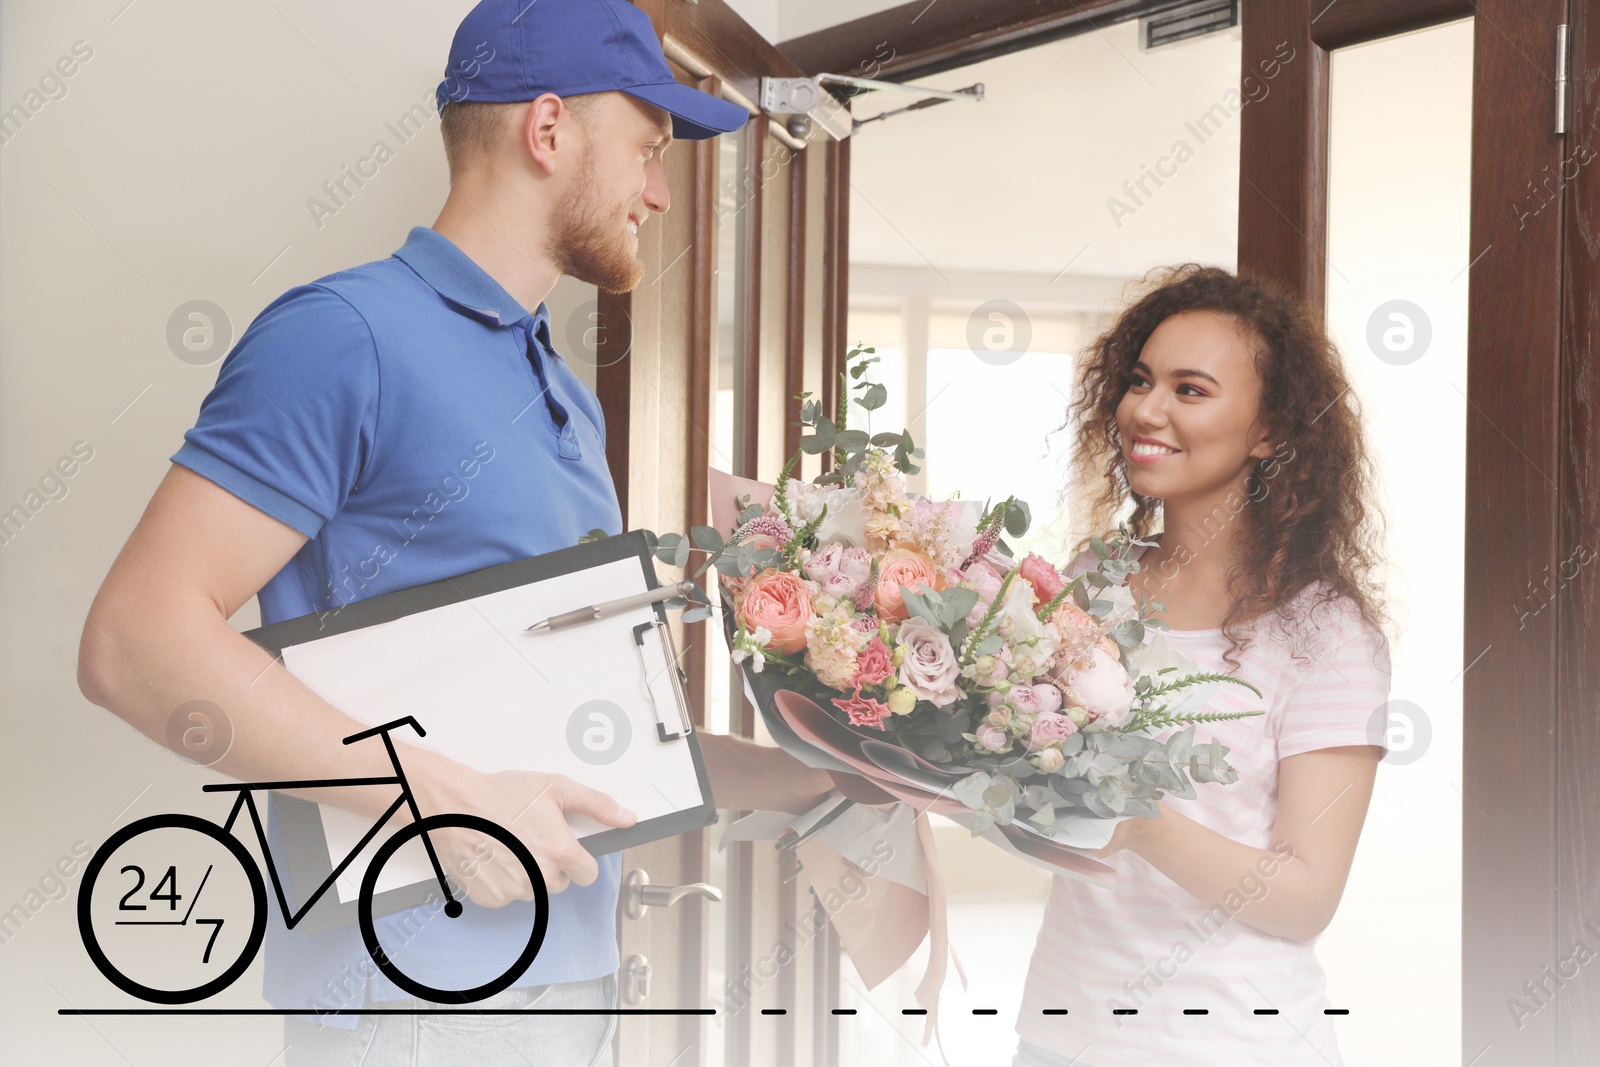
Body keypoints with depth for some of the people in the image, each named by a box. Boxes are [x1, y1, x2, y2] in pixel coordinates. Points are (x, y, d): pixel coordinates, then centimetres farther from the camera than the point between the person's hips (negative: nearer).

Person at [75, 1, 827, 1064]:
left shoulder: (570, 401, 17)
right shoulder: (349, 334, -10)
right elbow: (136, 638, -19)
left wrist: (820, 778, 13)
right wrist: (446, 795, -24)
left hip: (574, 973, 8)